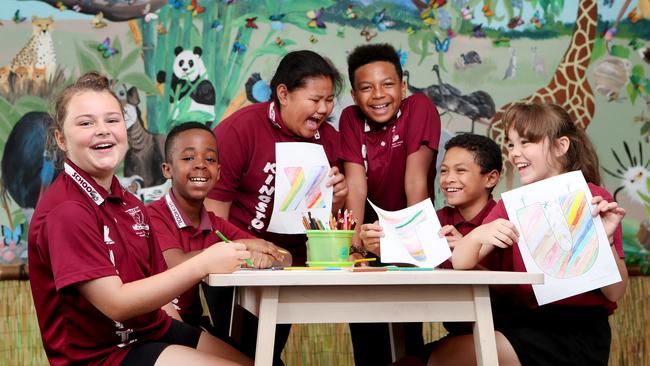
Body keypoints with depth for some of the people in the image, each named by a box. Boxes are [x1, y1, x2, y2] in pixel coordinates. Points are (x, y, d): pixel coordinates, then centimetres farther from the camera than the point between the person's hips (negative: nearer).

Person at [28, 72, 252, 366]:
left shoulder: (128, 203, 7)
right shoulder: (65, 211, -19)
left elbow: (154, 282, 12)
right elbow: (116, 303, -24)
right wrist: (203, 264, -27)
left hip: (153, 329, 8)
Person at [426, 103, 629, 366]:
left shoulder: (592, 199, -3)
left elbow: (615, 293, -5)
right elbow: (460, 263, 0)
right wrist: (477, 235, -20)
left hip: (576, 331, -5)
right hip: (519, 322, 5)